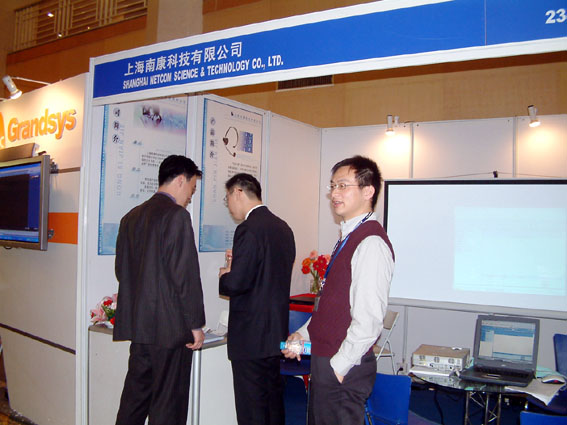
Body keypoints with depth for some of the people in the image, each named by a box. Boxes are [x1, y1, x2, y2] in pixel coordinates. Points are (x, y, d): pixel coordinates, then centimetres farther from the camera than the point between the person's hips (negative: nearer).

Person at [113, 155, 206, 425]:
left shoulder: (131, 217, 11)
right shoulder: (176, 215, -14)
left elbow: (121, 270, 16)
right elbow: (185, 275, -17)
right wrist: (195, 324, -10)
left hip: (138, 324, 8)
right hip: (170, 326, -8)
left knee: (135, 396, 18)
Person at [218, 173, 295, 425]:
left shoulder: (249, 229, -17)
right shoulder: (283, 227, 9)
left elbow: (237, 283, -22)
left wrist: (224, 276, -1)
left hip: (250, 334, -9)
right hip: (276, 330, 9)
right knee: (273, 397, 20)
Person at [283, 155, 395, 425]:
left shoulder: (371, 244, -21)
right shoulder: (349, 237, 10)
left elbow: (368, 320, -24)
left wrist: (338, 366, -17)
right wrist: (304, 333, 13)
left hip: (342, 371, -9)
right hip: (326, 360, 9)